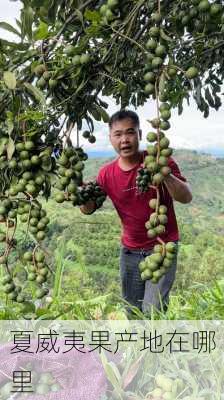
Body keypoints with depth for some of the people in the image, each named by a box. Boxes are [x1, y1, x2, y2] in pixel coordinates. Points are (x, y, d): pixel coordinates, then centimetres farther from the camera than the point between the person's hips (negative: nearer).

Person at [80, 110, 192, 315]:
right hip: (130, 250, 4)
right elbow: (89, 208, 5)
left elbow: (186, 197, -21)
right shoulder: (106, 173, -4)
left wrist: (164, 174, -39)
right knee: (132, 311, 15)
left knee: (153, 310, -10)